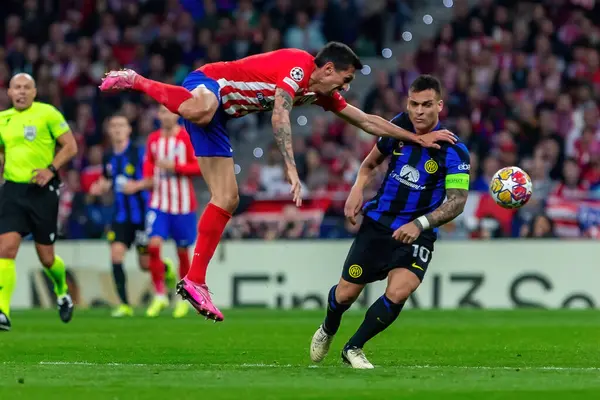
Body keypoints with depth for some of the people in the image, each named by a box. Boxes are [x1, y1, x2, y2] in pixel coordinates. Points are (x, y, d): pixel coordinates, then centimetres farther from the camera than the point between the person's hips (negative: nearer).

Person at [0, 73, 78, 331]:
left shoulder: (47, 113, -3)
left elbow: (70, 146, -3)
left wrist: (51, 169, -16)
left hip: (42, 191, -3)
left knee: (46, 257, 6)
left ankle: (62, 292, 38)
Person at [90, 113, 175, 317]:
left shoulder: (139, 153, -9)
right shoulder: (108, 158, 7)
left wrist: (137, 185, -22)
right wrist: (100, 187, 4)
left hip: (141, 214, -4)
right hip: (121, 215, 4)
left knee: (146, 264, 3)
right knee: (116, 254, -13)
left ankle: (167, 268, 40)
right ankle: (124, 304, -7)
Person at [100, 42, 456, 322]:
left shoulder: (322, 93, 11)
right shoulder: (297, 65, -17)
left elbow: (365, 120, 20)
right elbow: (280, 117, -30)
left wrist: (419, 138, 20)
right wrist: (292, 169, -36)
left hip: (218, 119, 9)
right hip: (207, 84, -9)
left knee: (227, 199, 1)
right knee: (201, 110, -47)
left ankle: (195, 280, 1)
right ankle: (136, 81, -24)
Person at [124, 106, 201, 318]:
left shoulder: (187, 137, -5)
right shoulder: (153, 139, 8)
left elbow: (199, 167, -8)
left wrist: (174, 167, -17)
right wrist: (145, 181, 1)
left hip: (183, 204, -3)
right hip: (159, 203, 3)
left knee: (182, 251, 4)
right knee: (154, 244, -16)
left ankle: (184, 298, 21)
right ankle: (160, 295, -5)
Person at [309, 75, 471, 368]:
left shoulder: (454, 151, -17)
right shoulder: (398, 127, -5)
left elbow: (457, 201, -18)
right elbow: (372, 160, 13)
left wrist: (420, 224, -31)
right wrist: (357, 189, -4)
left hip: (416, 234, -3)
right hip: (377, 223, 3)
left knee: (398, 294, -24)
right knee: (346, 294, 6)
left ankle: (353, 348, -1)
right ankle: (327, 331, 42)